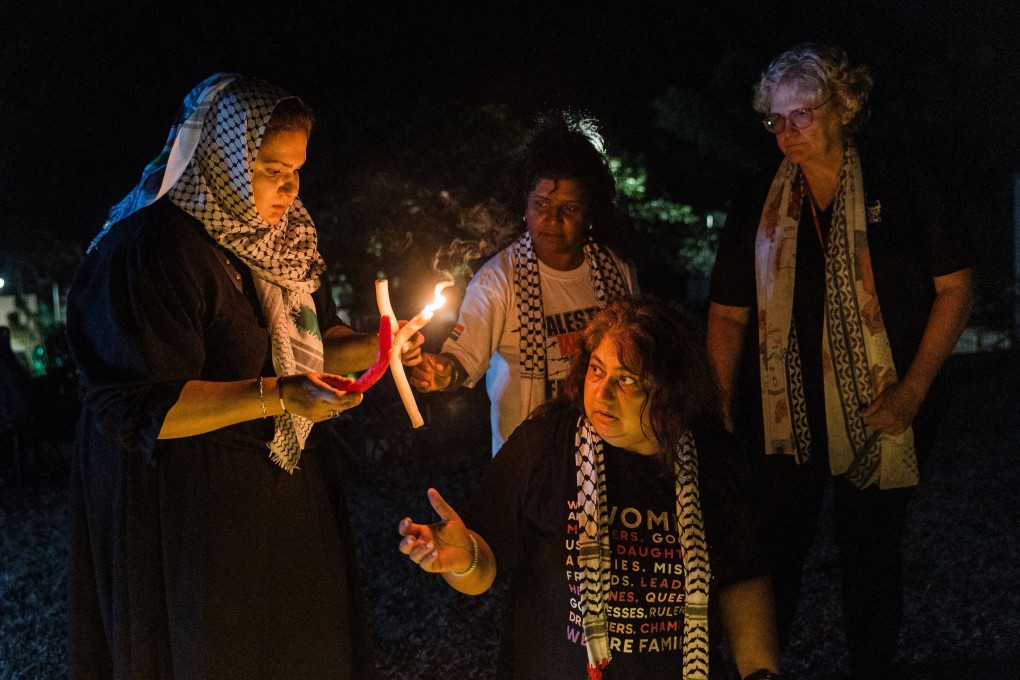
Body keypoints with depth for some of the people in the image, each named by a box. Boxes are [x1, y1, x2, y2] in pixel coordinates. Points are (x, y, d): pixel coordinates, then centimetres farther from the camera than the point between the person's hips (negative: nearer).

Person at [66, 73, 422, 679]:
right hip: (191, 511, -8)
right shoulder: (151, 248, -21)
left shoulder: (280, 238, 6)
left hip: (284, 492, 8)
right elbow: (138, 408, -24)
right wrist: (275, 397, -31)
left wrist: (370, 347, -5)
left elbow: (312, 343, 16)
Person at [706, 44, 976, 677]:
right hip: (784, 418, 1)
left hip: (878, 417, -1)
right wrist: (722, 408, -3)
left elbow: (956, 287, -2)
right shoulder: (759, 207, 2)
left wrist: (915, 387, -10)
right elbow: (729, 315, 7)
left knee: (873, 555, 11)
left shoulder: (901, 187, -4)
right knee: (774, 554, 4)